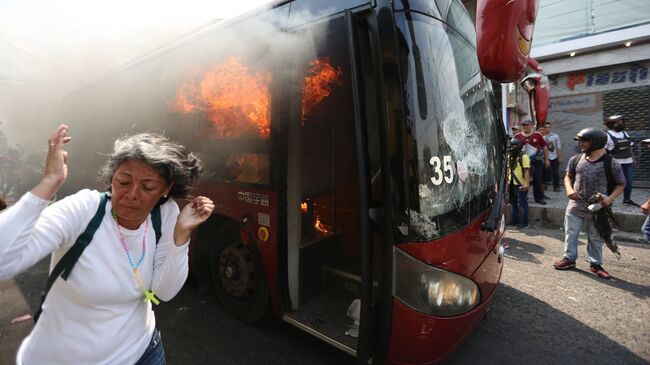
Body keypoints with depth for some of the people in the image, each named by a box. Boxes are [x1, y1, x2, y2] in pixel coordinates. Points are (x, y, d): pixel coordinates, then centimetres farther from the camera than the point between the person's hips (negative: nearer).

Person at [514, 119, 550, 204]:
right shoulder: (517, 136, 1)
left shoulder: (537, 135, -1)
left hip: (537, 162, -1)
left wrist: (547, 159, 4)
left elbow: (545, 147, 5)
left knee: (537, 180, 3)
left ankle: (539, 198, 14)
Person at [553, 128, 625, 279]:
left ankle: (595, 264, 27)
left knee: (595, 238, 11)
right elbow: (568, 176, 12)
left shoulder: (611, 164, -10)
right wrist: (569, 189, -6)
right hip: (575, 205, 3)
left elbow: (621, 184, -1)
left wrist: (610, 198, -17)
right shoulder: (575, 160, -2)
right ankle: (569, 258, 26)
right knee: (571, 233, 11)